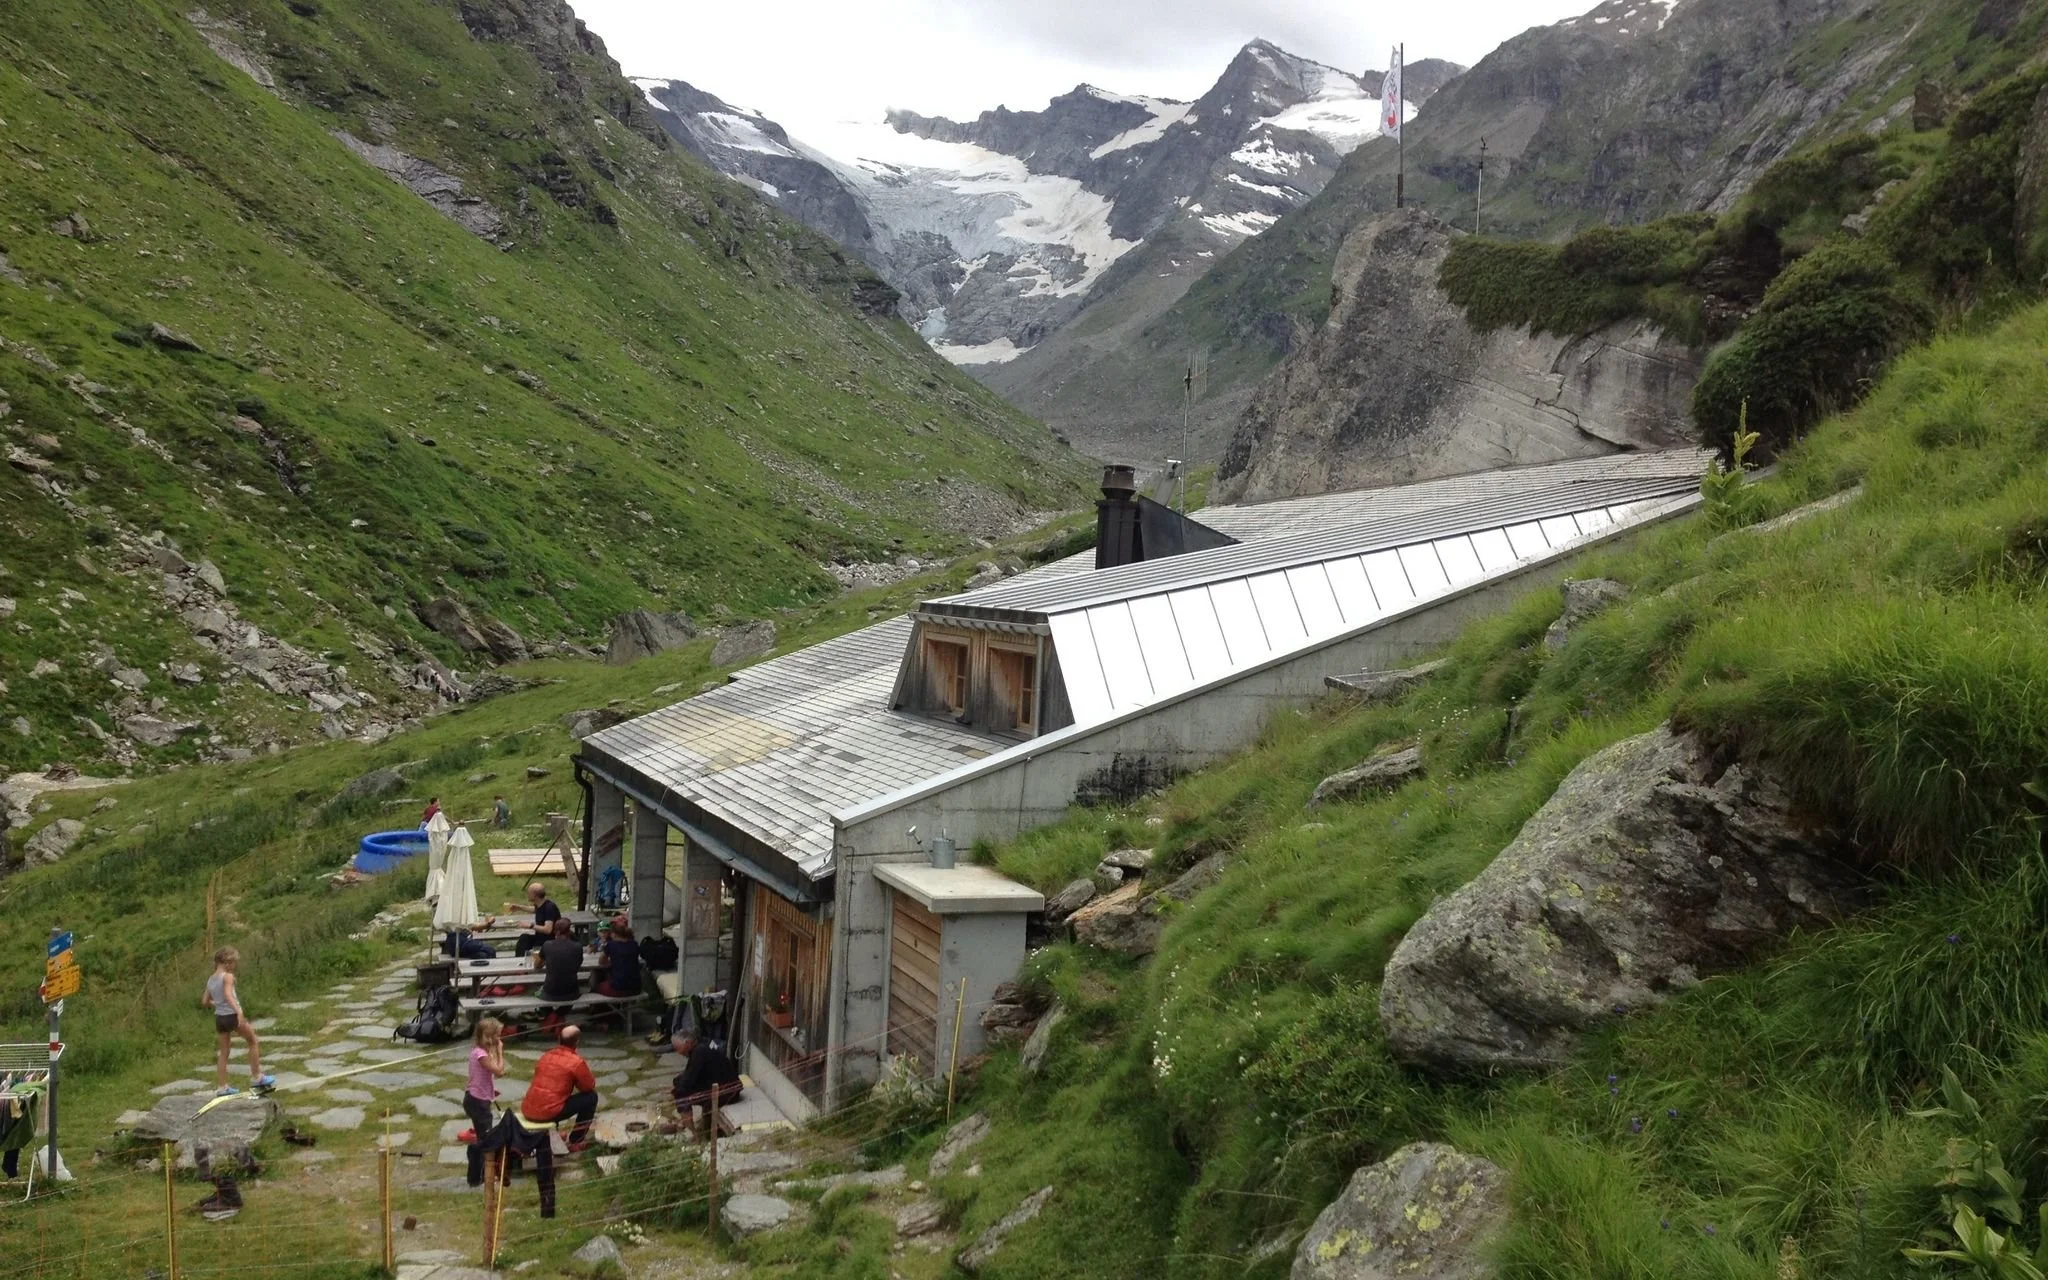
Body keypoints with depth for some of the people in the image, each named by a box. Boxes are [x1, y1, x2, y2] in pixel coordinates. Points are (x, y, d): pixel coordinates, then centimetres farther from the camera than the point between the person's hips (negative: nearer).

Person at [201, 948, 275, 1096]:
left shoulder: (210, 980, 10)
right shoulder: (228, 976, -11)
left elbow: (204, 1002, 16)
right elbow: (228, 995, -27)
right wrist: (239, 1012, -37)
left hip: (219, 1017, 7)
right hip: (232, 1016, -7)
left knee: (223, 1052, 14)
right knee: (253, 1041, 11)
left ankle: (221, 1087, 14)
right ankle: (256, 1077, 13)